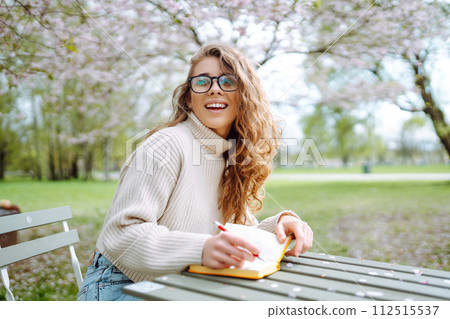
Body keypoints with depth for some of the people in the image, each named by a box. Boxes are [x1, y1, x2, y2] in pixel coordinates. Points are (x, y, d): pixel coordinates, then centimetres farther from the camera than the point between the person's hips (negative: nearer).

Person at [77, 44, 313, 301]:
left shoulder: (232, 159, 6)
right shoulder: (169, 145, -18)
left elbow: (240, 231, 6)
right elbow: (121, 234, -24)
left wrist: (281, 222, -13)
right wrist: (201, 248, -37)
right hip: (123, 287, -6)